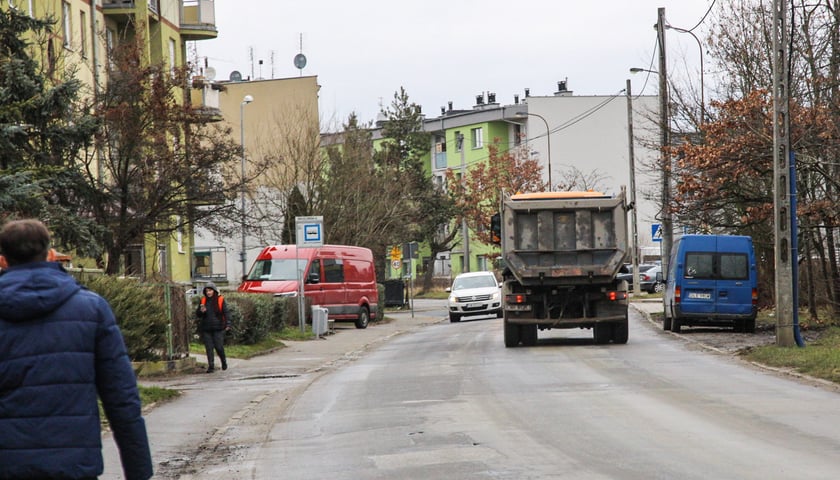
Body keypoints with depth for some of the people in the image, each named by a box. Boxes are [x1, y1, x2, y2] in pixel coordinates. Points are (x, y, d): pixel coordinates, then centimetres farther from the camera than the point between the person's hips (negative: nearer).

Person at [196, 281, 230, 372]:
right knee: (209, 348, -1)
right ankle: (211, 366, 3)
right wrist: (201, 311, -10)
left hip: (218, 328, -3)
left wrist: (227, 324, -14)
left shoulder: (220, 300, 0)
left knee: (219, 347, -3)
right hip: (206, 329, 3)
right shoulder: (203, 301, 9)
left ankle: (224, 362, 22)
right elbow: (197, 314, 13)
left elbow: (226, 313, -2)